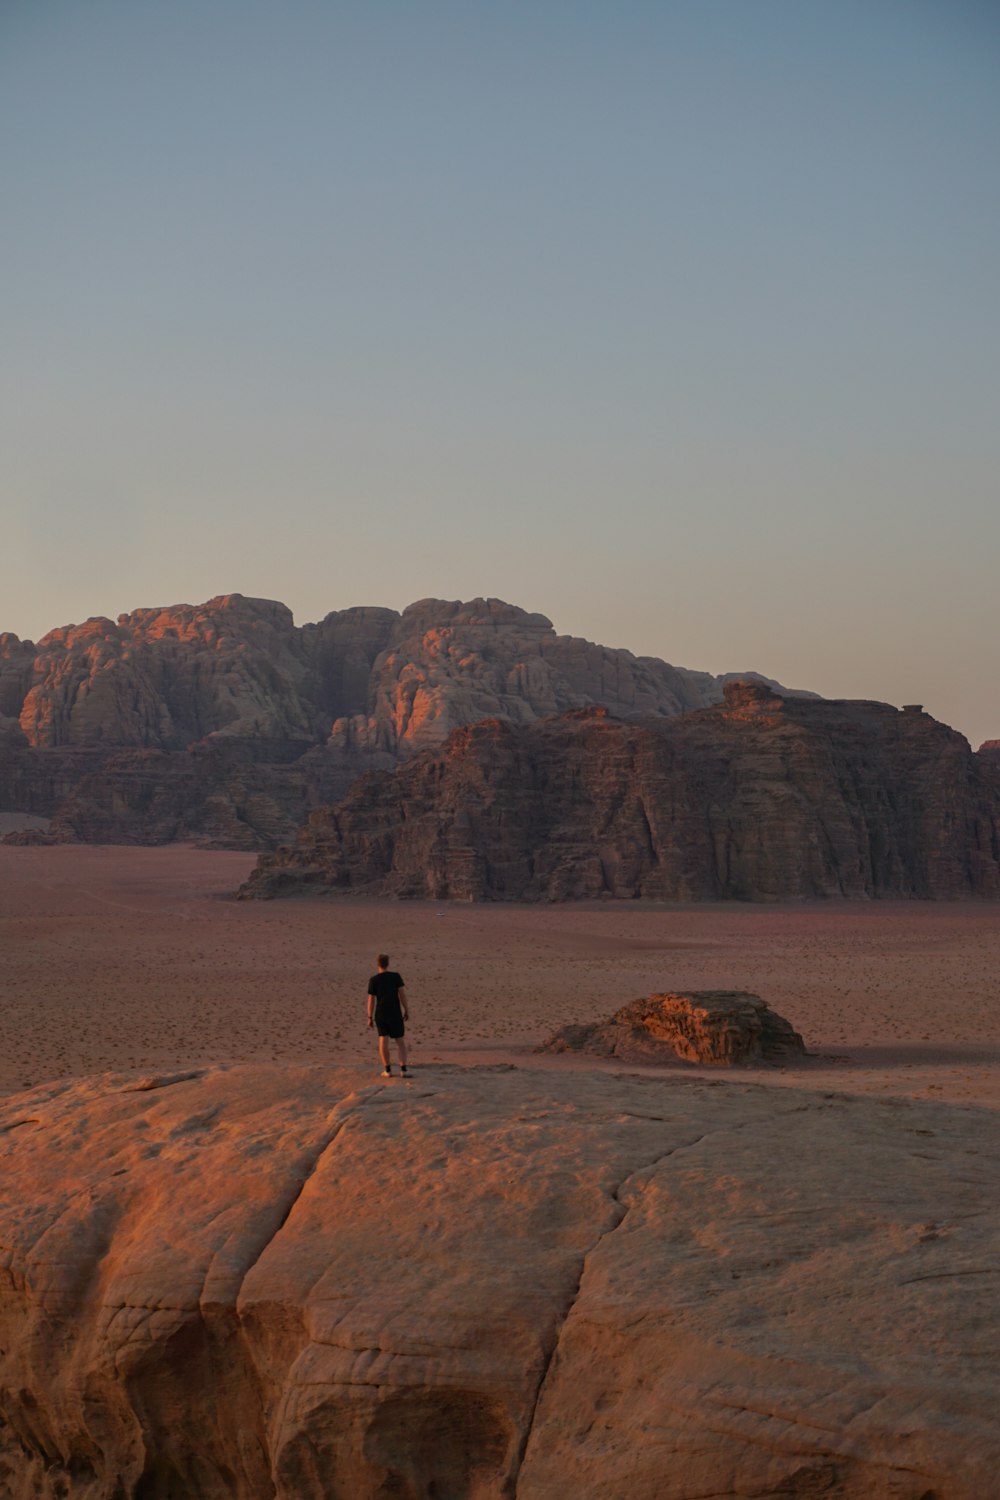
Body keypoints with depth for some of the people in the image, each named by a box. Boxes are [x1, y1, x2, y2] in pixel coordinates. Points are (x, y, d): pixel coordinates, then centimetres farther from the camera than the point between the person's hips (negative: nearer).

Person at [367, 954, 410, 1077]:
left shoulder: (373, 979, -2)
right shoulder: (396, 976, -3)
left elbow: (371, 999, -3)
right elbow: (402, 993, -7)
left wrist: (370, 1017, 3)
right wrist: (406, 1010, 0)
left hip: (380, 1013, 0)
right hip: (395, 1013, 0)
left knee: (383, 1040, 2)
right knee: (399, 1041, 6)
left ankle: (387, 1070, -3)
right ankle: (403, 1069, -5)